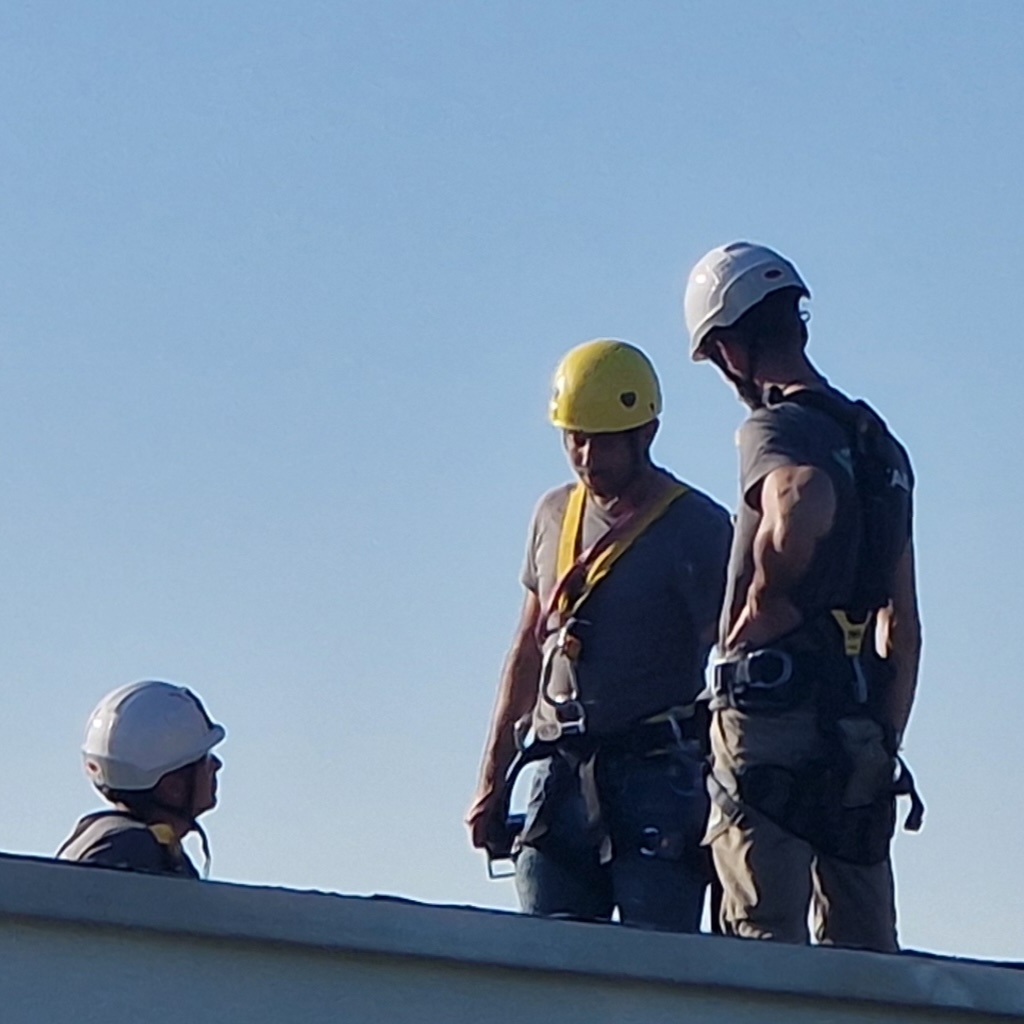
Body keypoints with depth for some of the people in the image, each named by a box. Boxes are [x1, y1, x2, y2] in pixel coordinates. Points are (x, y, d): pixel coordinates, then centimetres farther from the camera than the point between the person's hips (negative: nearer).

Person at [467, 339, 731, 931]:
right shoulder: (554, 516, 16)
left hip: (656, 777, -5)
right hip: (559, 777, 6)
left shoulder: (696, 528, -2)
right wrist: (492, 780, 21)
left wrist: (719, 798, -12)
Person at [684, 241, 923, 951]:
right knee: (865, 955, 8)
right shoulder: (880, 445, 19)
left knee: (765, 940, -9)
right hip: (858, 730, 8)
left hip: (776, 712, -8)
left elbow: (801, 511, -32)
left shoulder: (777, 429, -7)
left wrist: (756, 616, -16)